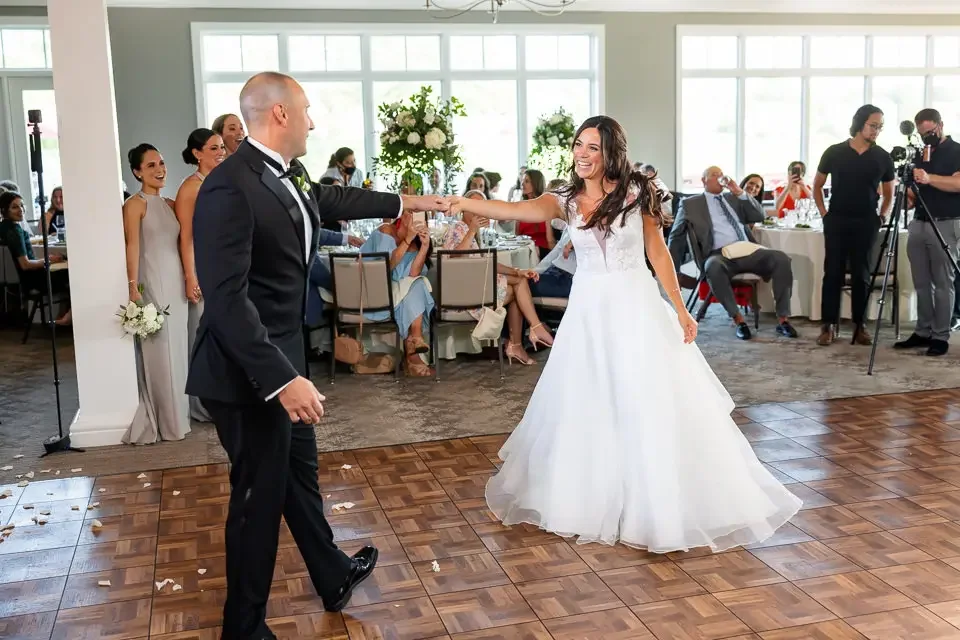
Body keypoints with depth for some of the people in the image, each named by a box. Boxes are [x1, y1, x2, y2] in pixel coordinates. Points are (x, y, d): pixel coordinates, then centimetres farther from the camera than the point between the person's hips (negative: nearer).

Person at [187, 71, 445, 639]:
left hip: (283, 359, 9)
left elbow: (334, 199, 26)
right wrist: (282, 379, -32)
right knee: (259, 497, 5)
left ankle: (334, 577, 43)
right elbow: (227, 299, -28)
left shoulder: (285, 176, 5)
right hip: (251, 374, -9)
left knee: (300, 475, 24)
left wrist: (406, 203, 36)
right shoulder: (230, 188, -24)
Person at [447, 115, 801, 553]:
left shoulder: (637, 193, -4)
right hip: (588, 312, 3)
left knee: (650, 408, 1)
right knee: (585, 410, 11)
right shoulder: (565, 201, 0)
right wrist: (465, 205, -33)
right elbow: (516, 210, -17)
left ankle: (664, 509, 14)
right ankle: (586, 502, 29)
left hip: (636, 308, -2)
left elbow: (658, 253, 1)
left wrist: (680, 309, 0)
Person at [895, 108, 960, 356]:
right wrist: (910, 193, 1)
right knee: (921, 284, 7)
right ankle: (923, 332, 12)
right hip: (919, 223, 6)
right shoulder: (922, 154, 17)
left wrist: (929, 178, -32)